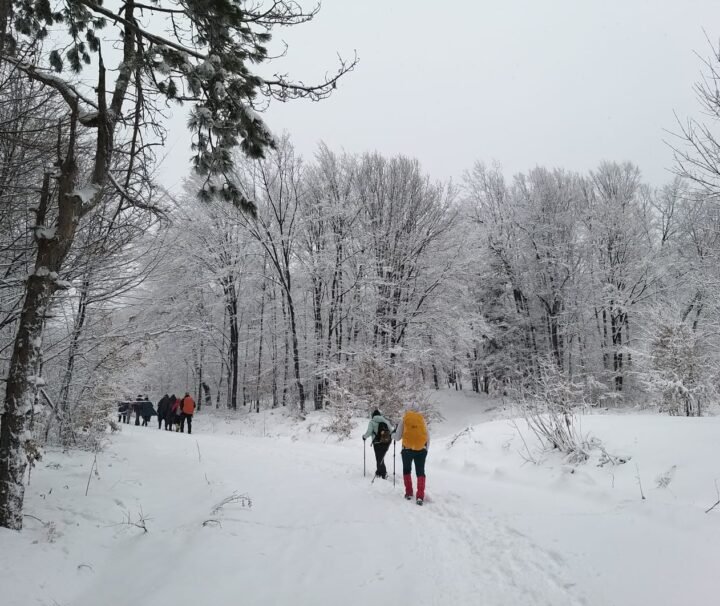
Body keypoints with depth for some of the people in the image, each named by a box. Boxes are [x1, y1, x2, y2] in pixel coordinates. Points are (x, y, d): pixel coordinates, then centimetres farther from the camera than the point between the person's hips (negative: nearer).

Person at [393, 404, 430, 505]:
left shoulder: (404, 419, 1)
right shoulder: (422, 419, 6)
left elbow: (397, 437, 1)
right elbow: (427, 437, 8)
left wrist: (393, 432, 23)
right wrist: (426, 449, 20)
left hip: (407, 449, -1)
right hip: (421, 449, 1)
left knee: (407, 471, 20)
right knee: (420, 472, 8)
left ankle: (409, 493, 19)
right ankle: (420, 496, -5)